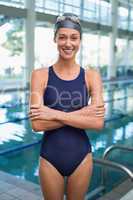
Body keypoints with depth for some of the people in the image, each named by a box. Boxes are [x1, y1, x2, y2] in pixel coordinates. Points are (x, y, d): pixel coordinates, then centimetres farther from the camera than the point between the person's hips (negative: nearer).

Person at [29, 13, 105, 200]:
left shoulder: (91, 76, -5)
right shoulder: (40, 75, -8)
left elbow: (98, 122, -14)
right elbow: (37, 124, -17)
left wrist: (55, 114, -19)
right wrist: (81, 114, -19)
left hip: (81, 155, 1)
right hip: (50, 156, -1)